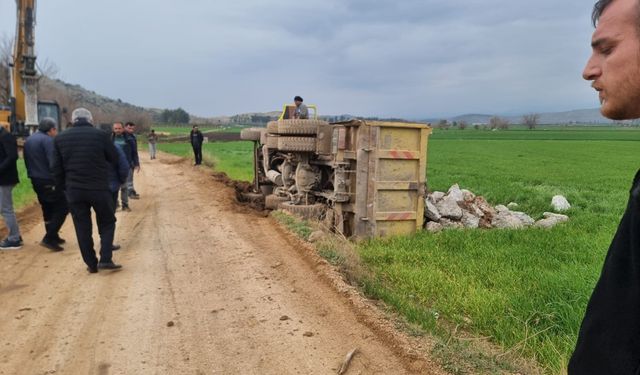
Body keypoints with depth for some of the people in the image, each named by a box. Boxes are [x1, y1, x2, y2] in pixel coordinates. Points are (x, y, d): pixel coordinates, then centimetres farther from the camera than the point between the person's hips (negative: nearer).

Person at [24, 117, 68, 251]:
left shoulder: (28, 140, 14)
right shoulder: (47, 140, -15)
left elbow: (27, 161, 19)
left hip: (35, 180, 9)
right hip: (48, 180, -9)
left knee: (47, 208, 19)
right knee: (62, 208, -3)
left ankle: (52, 236, 26)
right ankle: (49, 238, -9)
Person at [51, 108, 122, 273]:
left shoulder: (60, 138, 4)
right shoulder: (100, 135, -6)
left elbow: (56, 167, 7)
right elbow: (114, 159, 2)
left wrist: (63, 187, 15)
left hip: (74, 190, 2)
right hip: (99, 188, -2)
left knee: (82, 228, 11)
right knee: (107, 223, 13)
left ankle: (91, 264, 16)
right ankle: (106, 259, 2)